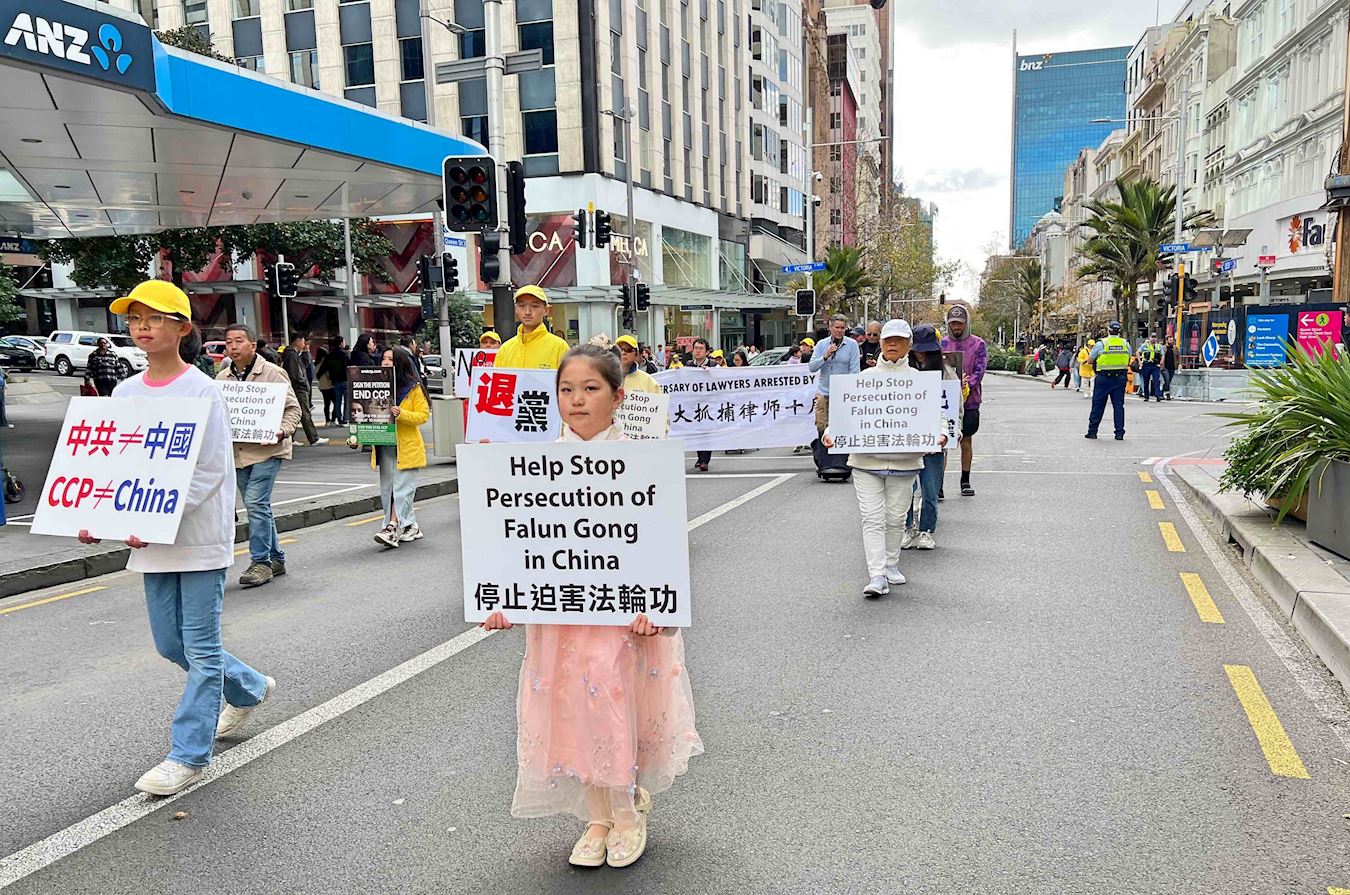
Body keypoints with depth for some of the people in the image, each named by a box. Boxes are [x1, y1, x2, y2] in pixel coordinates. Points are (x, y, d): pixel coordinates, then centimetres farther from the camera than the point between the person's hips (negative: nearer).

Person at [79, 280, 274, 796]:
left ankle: (188, 756, 10)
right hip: (150, 541, 7)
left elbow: (211, 471, -15)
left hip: (199, 537, -7)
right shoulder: (125, 393, 8)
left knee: (200, 647, 0)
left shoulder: (201, 390, -11)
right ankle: (249, 690, 38)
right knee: (171, 645, 15)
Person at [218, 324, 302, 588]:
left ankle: (261, 561, -4)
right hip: (237, 452, 6)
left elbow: (292, 408, -3)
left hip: (266, 450, -6)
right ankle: (275, 559, 24)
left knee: (256, 504, -14)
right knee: (259, 507, 13)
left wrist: (283, 431, -19)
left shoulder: (272, 373, -5)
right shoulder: (222, 377, 11)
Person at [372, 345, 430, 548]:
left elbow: (424, 415, -8)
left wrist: (401, 414, -23)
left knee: (402, 487, -10)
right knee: (388, 489, 9)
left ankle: (392, 528, -13)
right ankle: (411, 527, 21)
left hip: (406, 446, -7)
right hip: (384, 445, 7)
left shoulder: (413, 387, -4)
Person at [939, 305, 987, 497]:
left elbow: (980, 370, -4)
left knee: (966, 440, 10)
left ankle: (965, 481, 22)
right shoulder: (941, 343, 5)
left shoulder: (978, 344, 3)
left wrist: (967, 384, -21)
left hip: (970, 400, 0)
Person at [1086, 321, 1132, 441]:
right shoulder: (1126, 344, 4)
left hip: (1103, 378, -3)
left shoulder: (1101, 344, -7)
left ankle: (1092, 431, 8)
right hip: (1120, 378, 3)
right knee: (1118, 405, 6)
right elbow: (1128, 362, 13)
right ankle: (1120, 433, 4)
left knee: (1098, 405, 5)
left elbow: (1090, 361, 0)